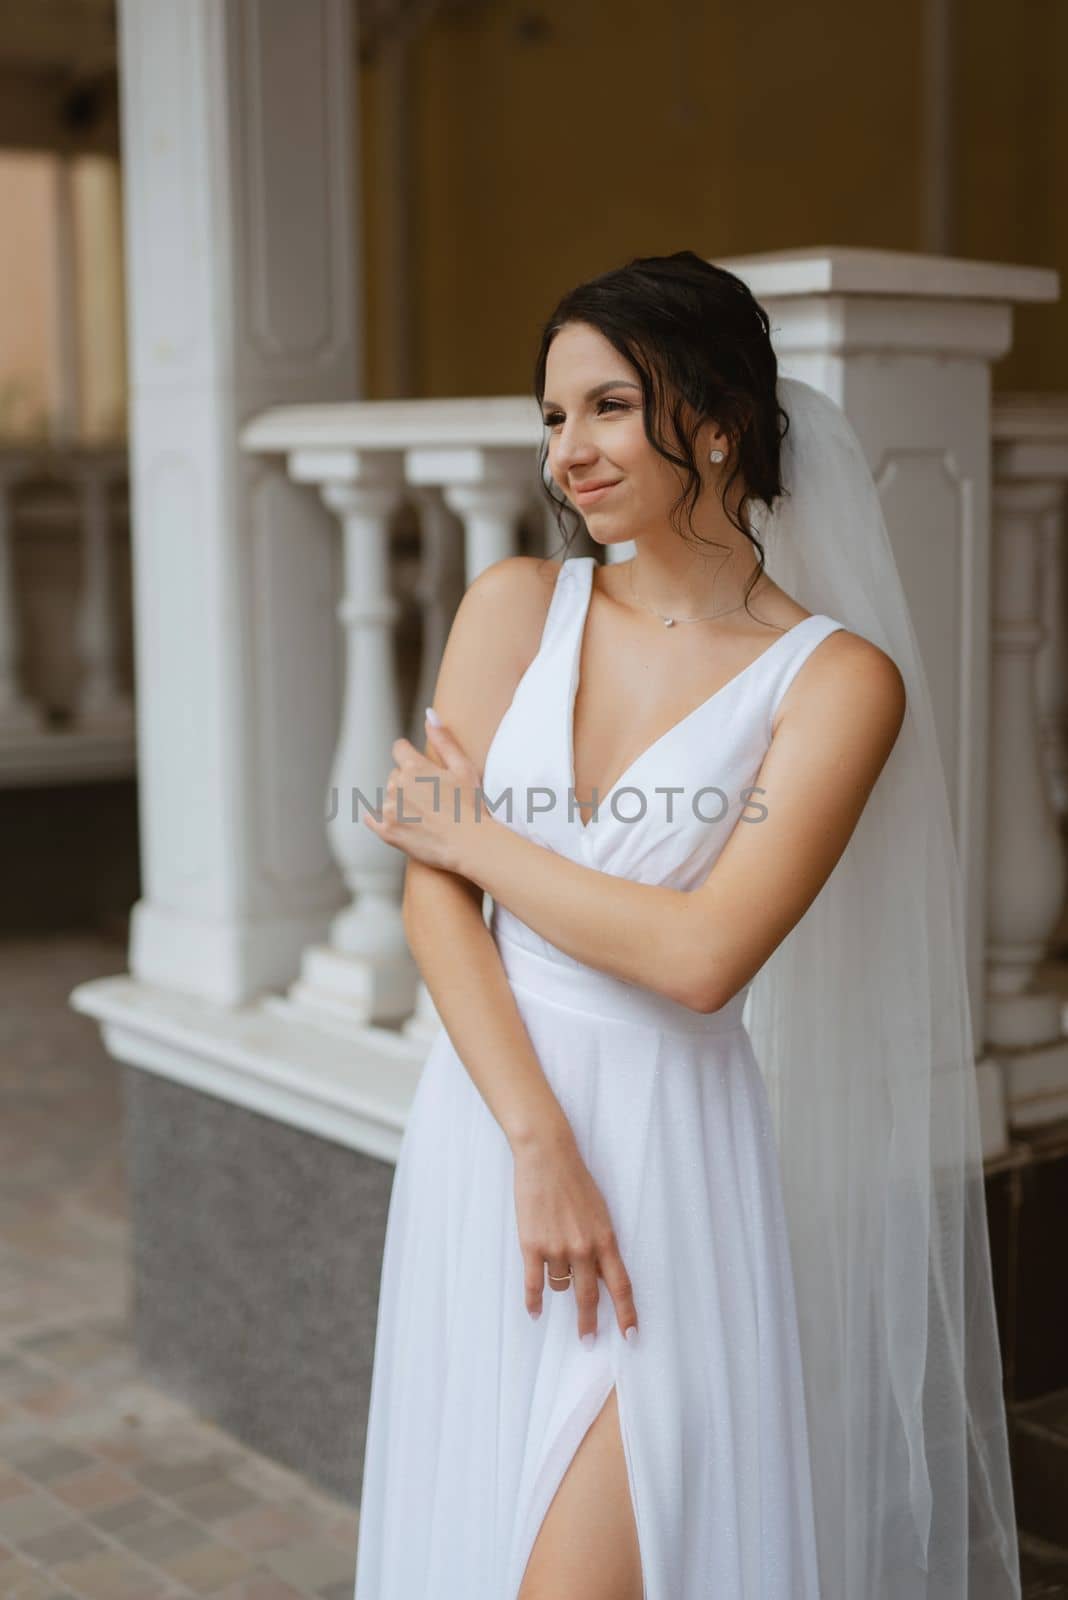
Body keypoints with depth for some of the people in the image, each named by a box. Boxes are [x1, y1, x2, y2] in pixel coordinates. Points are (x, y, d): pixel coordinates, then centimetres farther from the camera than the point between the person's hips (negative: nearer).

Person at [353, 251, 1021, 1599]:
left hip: (670, 1153, -4)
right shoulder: (516, 607, 3)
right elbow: (434, 900, -3)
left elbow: (703, 955, -17)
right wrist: (538, 1147, -12)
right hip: (480, 1140, 4)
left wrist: (479, 837, -6)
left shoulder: (835, 676, -7)